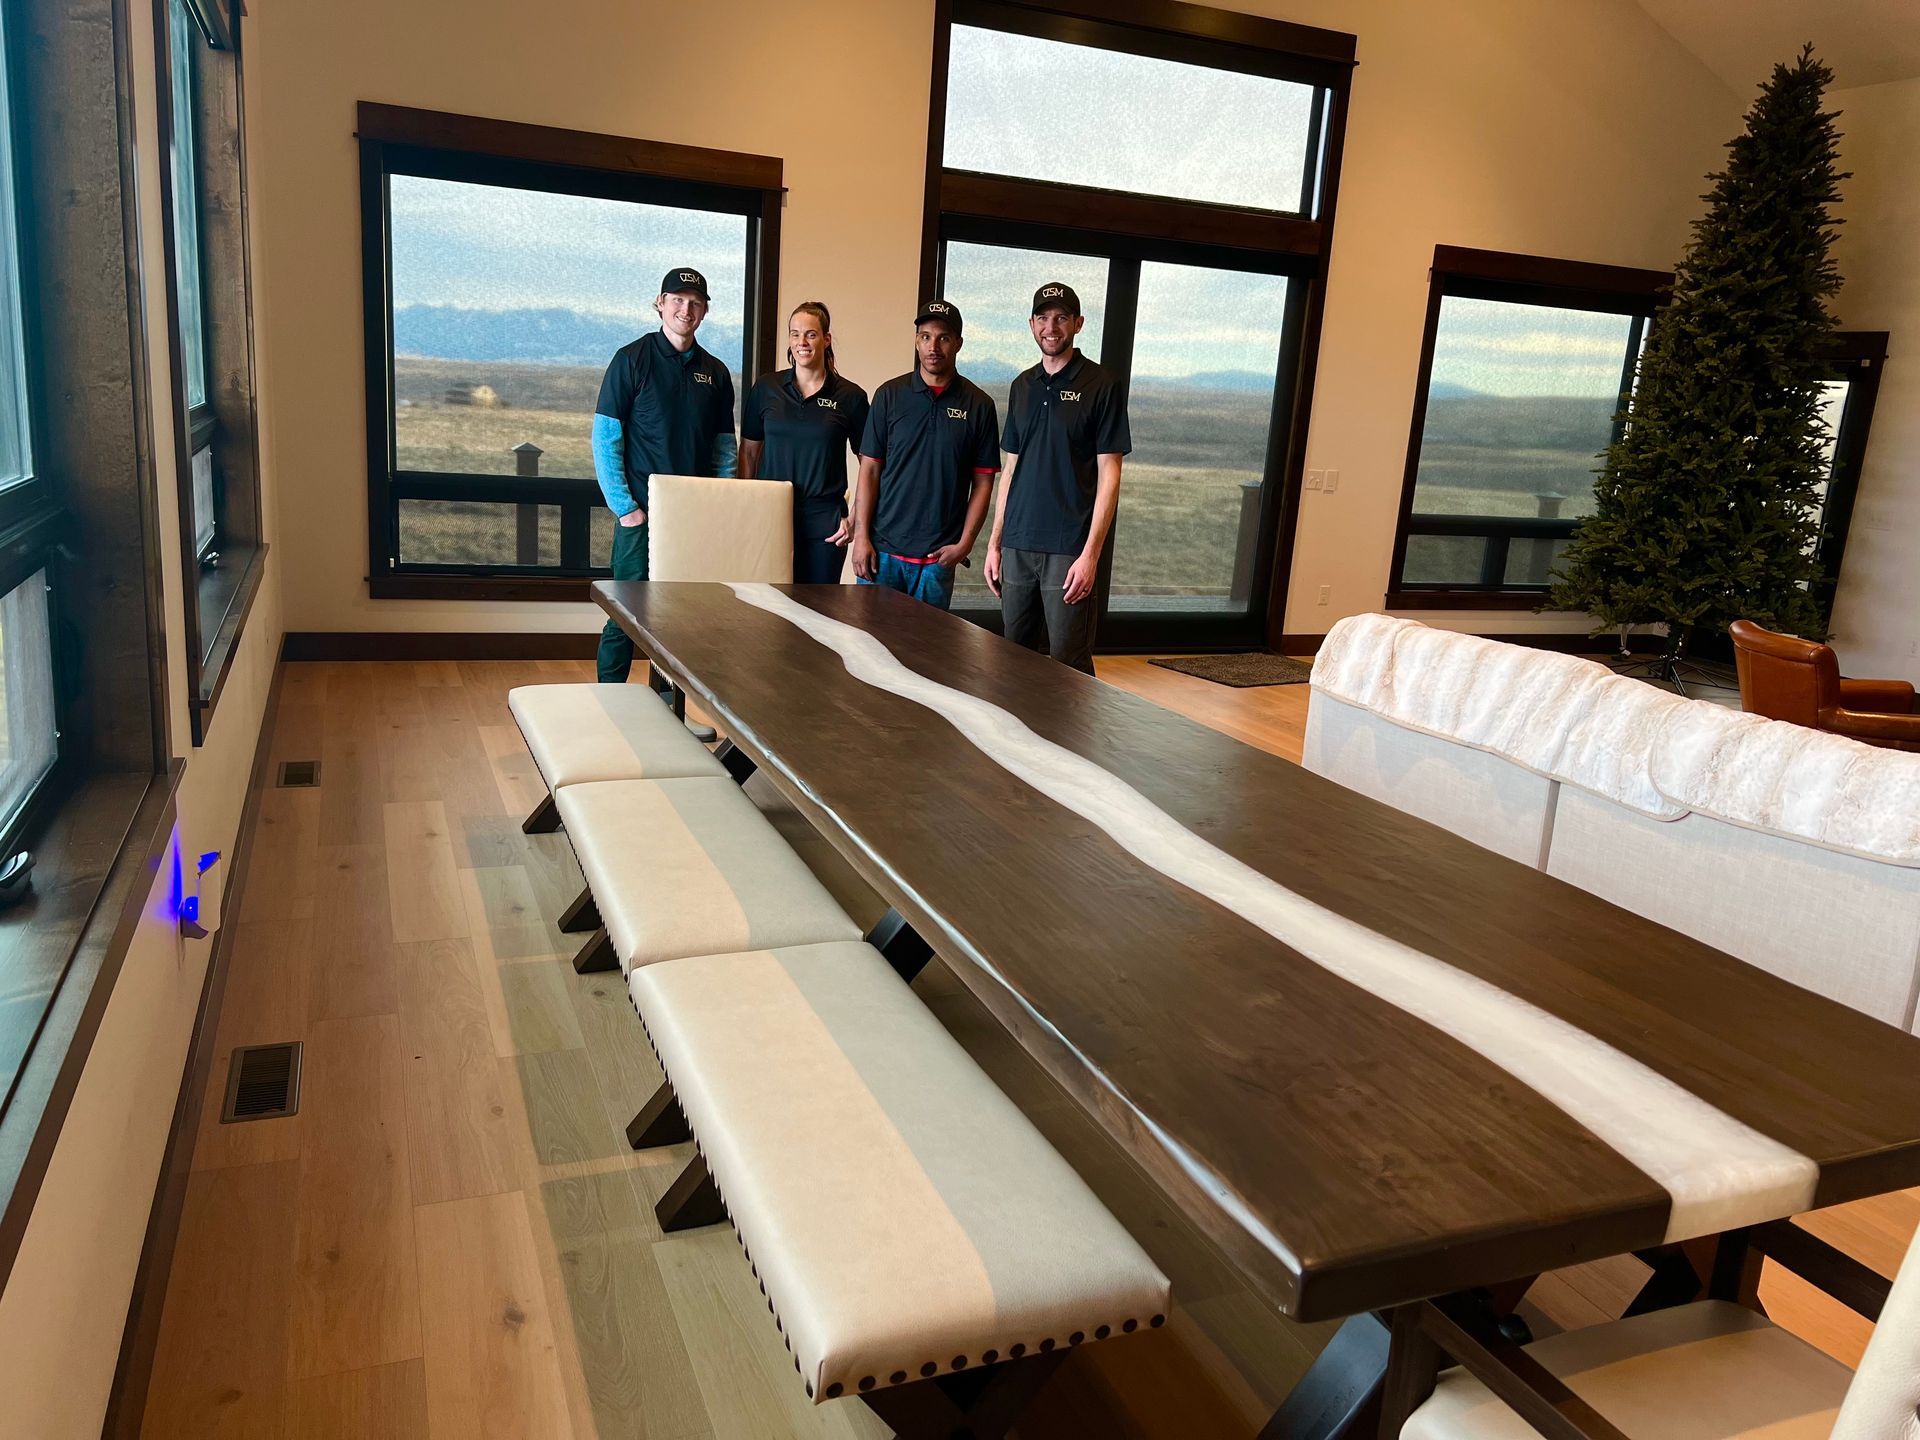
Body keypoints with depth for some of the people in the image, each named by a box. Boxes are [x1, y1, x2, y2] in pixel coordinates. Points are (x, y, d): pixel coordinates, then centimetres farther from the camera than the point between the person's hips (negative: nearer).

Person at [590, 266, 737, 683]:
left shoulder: (715, 372, 11)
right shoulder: (632, 359, -2)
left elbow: (724, 447, 14)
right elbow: (605, 439, -5)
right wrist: (624, 506, -11)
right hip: (641, 514, -4)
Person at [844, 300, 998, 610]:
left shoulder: (979, 405, 2)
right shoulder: (890, 395, 3)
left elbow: (983, 482, 4)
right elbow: (869, 470, 3)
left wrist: (965, 544, -4)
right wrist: (861, 536, -4)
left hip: (939, 557, 0)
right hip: (883, 548, 0)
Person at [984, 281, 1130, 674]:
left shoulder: (1101, 384, -3)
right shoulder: (1022, 386, 13)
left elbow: (1108, 474, -7)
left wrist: (1091, 553, -14)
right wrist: (994, 542, 12)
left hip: (1068, 549, -5)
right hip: (1017, 546, 5)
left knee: (1069, 663, -3)